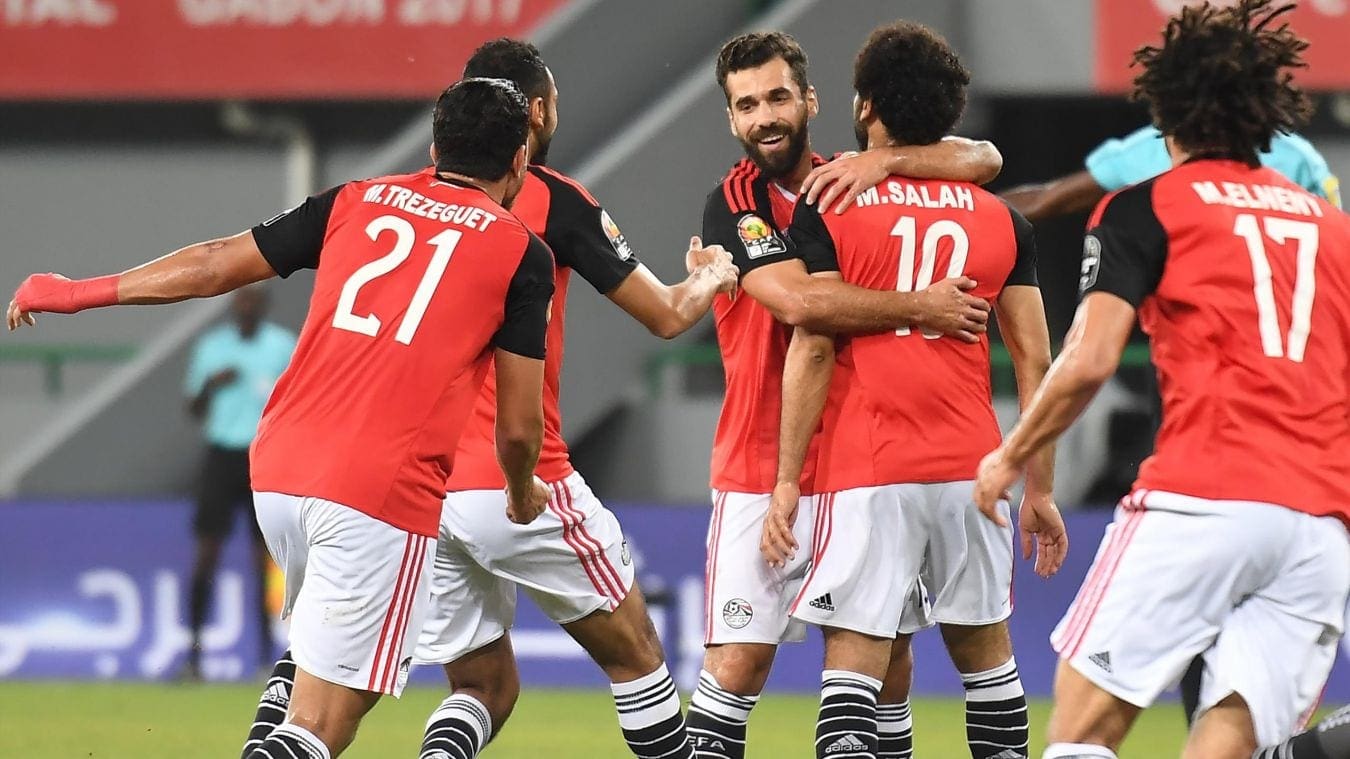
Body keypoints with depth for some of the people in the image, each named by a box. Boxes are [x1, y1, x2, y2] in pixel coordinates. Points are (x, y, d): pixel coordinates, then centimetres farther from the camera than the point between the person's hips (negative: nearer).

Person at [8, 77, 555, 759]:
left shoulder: (356, 202, 15)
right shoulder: (521, 253, 5)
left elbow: (216, 265, 19)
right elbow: (518, 428, 4)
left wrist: (79, 292, 31)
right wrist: (523, 494, 27)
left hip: (279, 472, 5)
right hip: (383, 497, -5)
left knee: (313, 648, 31)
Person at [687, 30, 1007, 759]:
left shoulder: (862, 186, 7)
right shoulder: (733, 204, -6)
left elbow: (982, 159, -6)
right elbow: (800, 300, -23)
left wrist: (882, 160, -22)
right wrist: (920, 307, -22)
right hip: (764, 472, -4)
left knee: (885, 646, 5)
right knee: (740, 656, -10)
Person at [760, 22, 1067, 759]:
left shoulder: (827, 209, -1)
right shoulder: (1001, 220, 9)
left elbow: (813, 349, -7)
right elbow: (1035, 361, 7)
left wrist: (786, 480, -4)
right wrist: (1039, 489, 13)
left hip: (865, 475, -3)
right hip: (971, 471, 3)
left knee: (852, 662, -6)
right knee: (985, 652, 15)